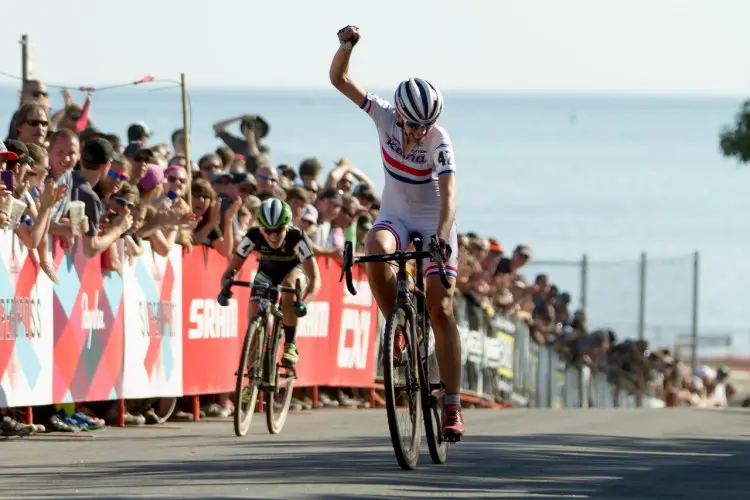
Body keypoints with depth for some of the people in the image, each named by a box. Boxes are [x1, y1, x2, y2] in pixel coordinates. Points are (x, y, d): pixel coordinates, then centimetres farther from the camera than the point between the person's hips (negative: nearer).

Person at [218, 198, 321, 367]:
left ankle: (290, 346, -24)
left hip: (292, 269, -2)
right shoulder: (254, 236, -31)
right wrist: (225, 288, -51)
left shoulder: (297, 237, -36)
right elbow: (231, 270, -28)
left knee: (288, 289, -37)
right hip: (267, 272, 2)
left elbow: (315, 279, -41)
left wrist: (304, 301, -60)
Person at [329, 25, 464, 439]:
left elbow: (448, 195, -32)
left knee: (441, 309, -10)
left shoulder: (439, 141, -23)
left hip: (434, 223, -2)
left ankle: (452, 407, -9)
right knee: (375, 250, -36)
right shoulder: (385, 116, -13)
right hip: (395, 217, 2)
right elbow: (339, 80, -9)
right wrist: (346, 45, -28)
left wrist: (442, 238, -47)